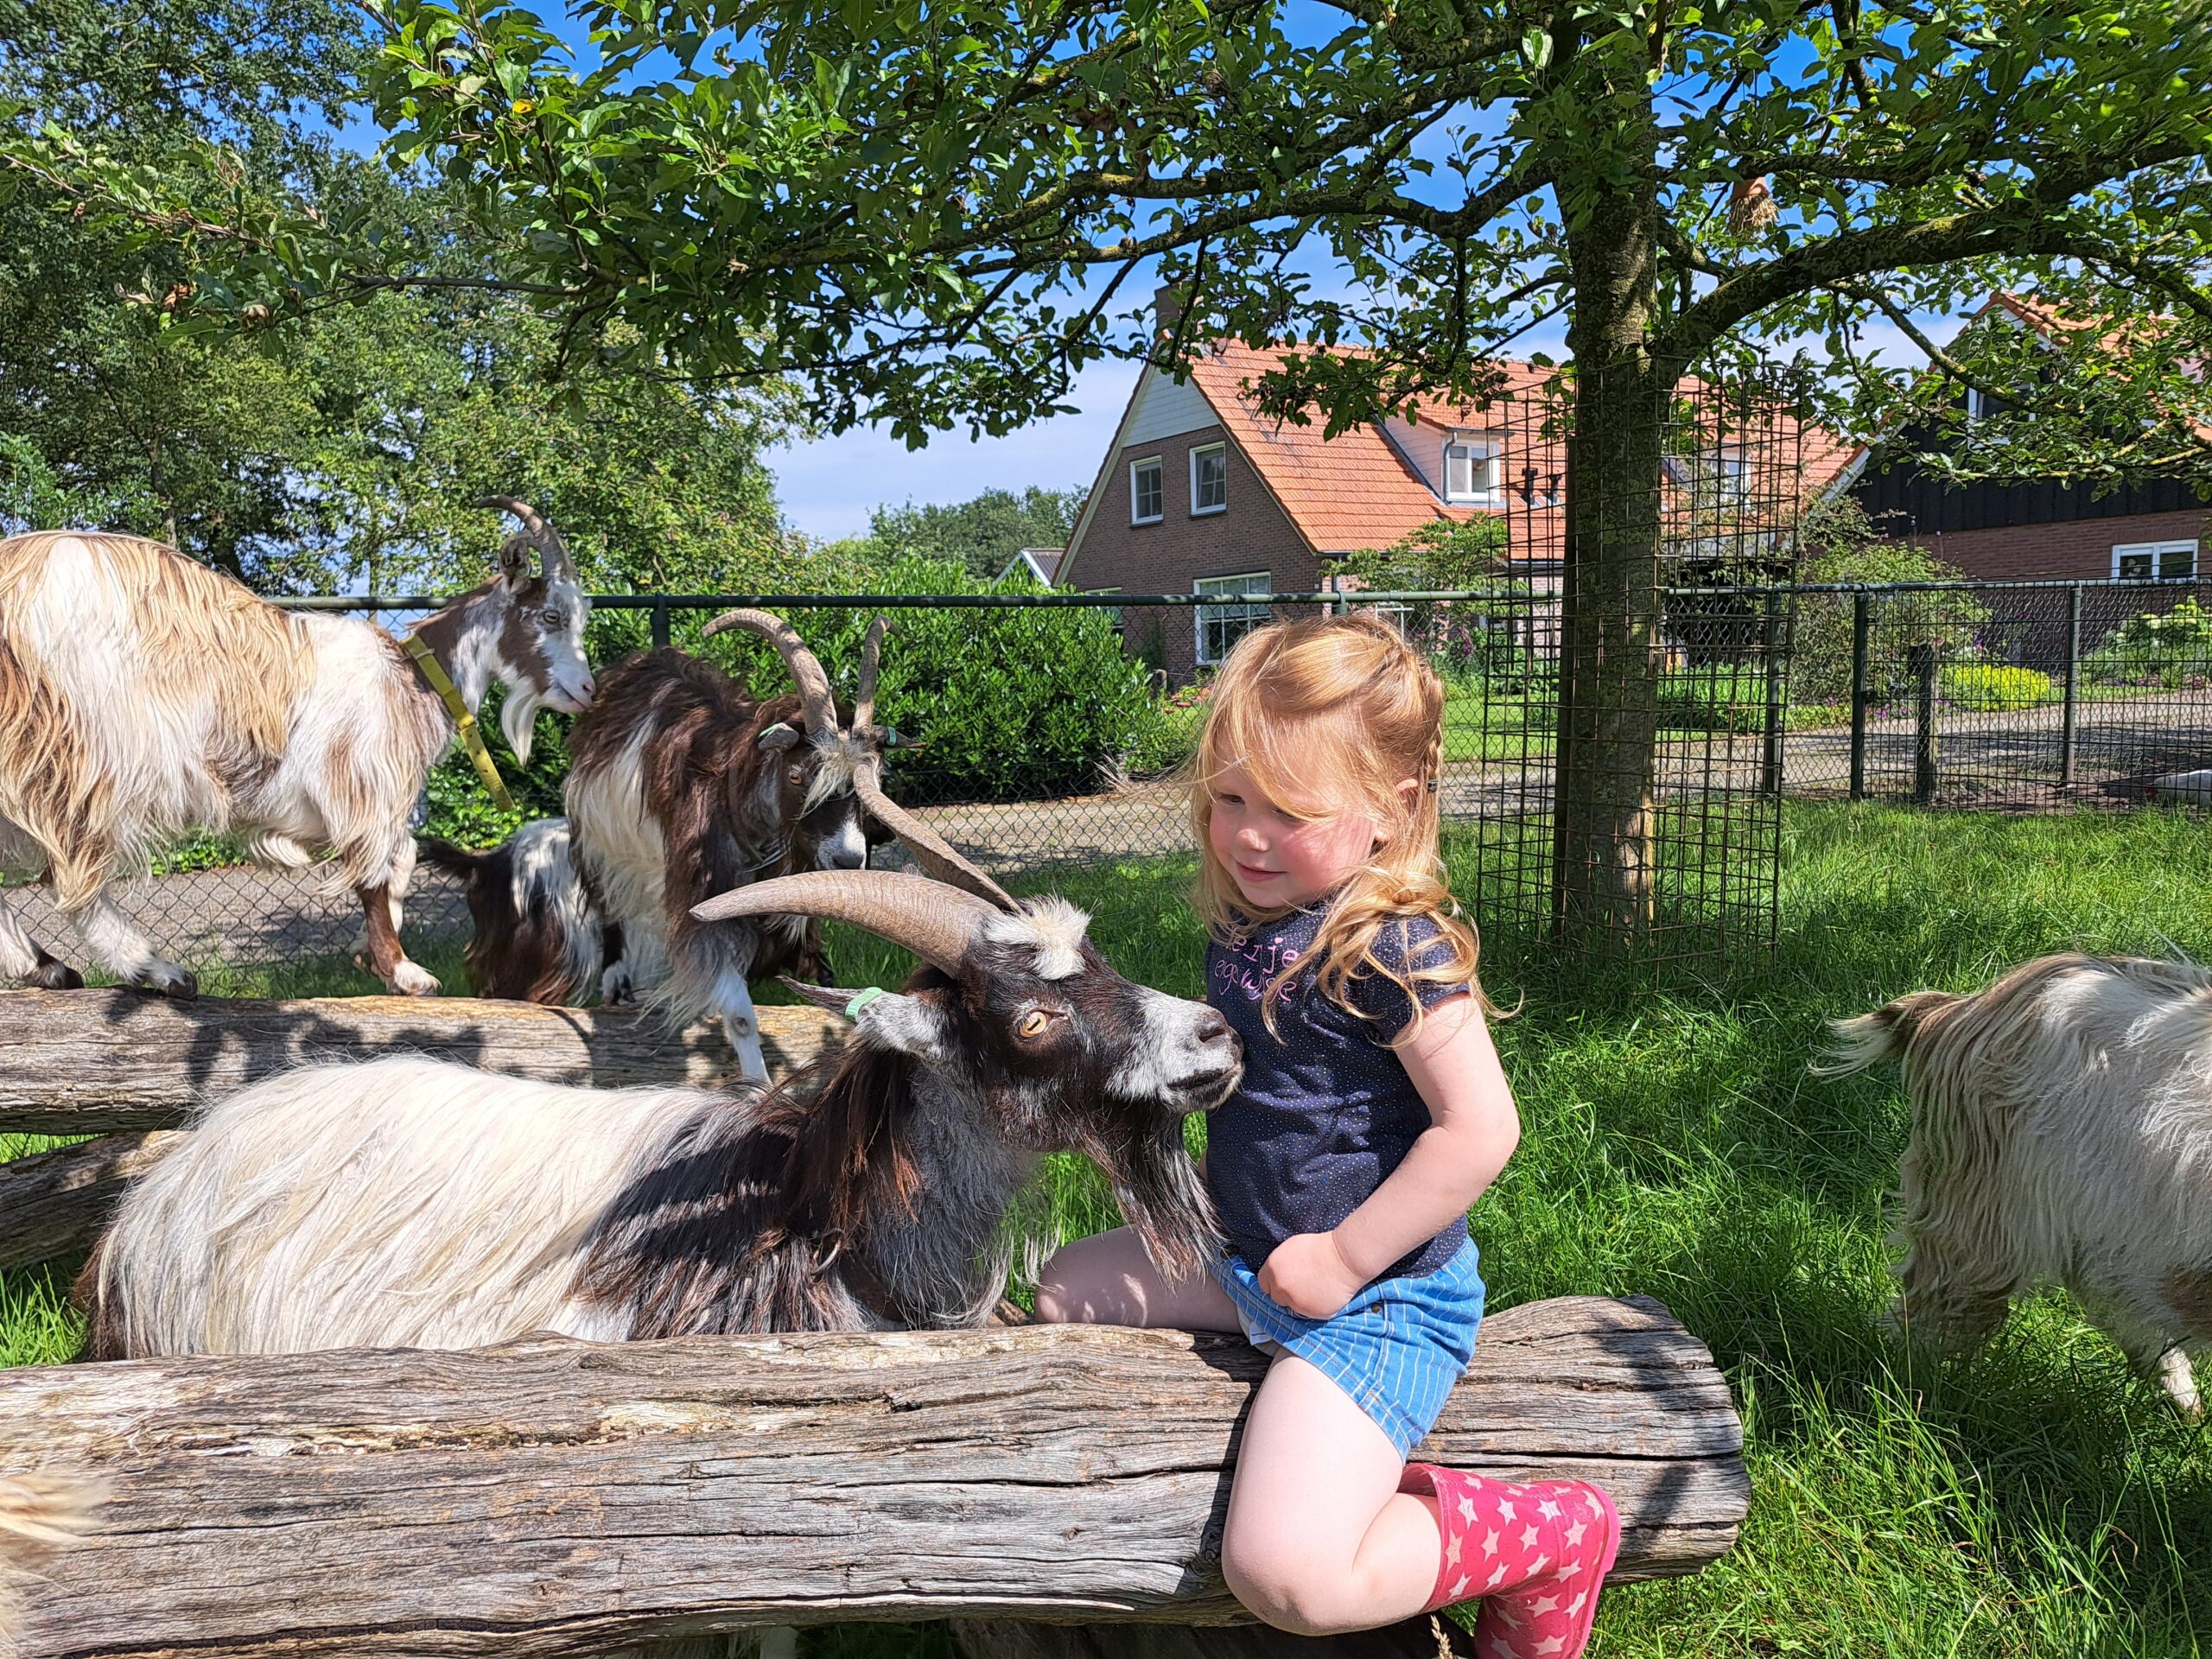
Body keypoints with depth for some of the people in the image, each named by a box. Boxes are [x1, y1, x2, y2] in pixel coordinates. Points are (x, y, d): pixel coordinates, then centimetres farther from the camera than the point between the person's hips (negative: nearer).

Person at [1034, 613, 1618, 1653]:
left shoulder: (1390, 947, -22)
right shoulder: (1246, 924, 4)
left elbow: (1480, 1128, -26)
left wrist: (1343, 1259, -22)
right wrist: (1213, 1189, 12)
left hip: (1373, 1295, -9)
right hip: (1248, 1258, 10)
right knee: (1065, 1294, 19)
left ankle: (1552, 1534, 1)